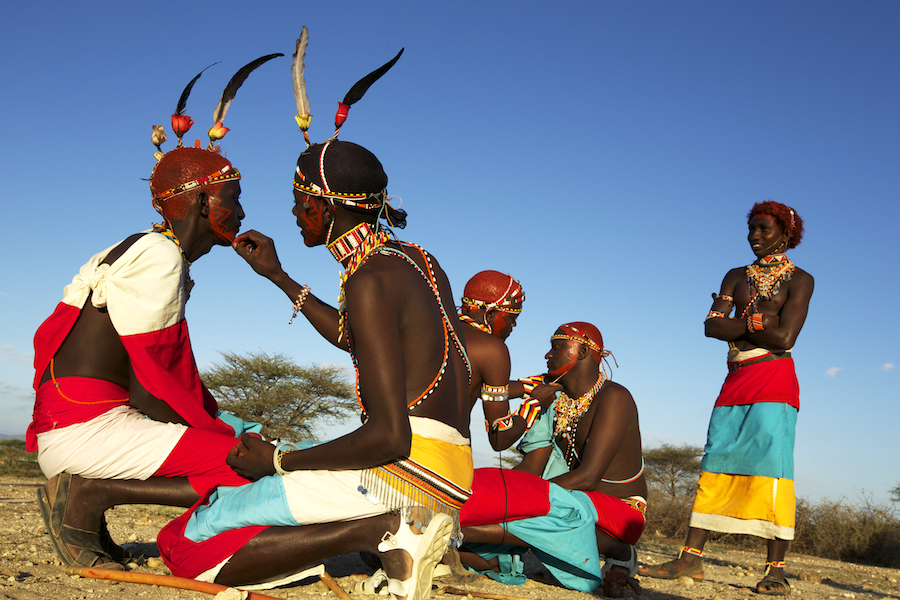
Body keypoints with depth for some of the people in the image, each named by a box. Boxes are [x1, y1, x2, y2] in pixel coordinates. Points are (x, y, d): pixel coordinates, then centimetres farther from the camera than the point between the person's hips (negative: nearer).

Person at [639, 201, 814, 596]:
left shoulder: (798, 279, 3)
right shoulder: (736, 277, 18)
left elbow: (784, 337, -11)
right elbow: (712, 327, 3)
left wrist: (739, 322, -3)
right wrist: (756, 319, -8)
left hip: (774, 380, -5)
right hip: (735, 380, 5)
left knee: (770, 465, -13)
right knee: (716, 464, 0)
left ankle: (776, 571, -10)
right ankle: (690, 559, 0)